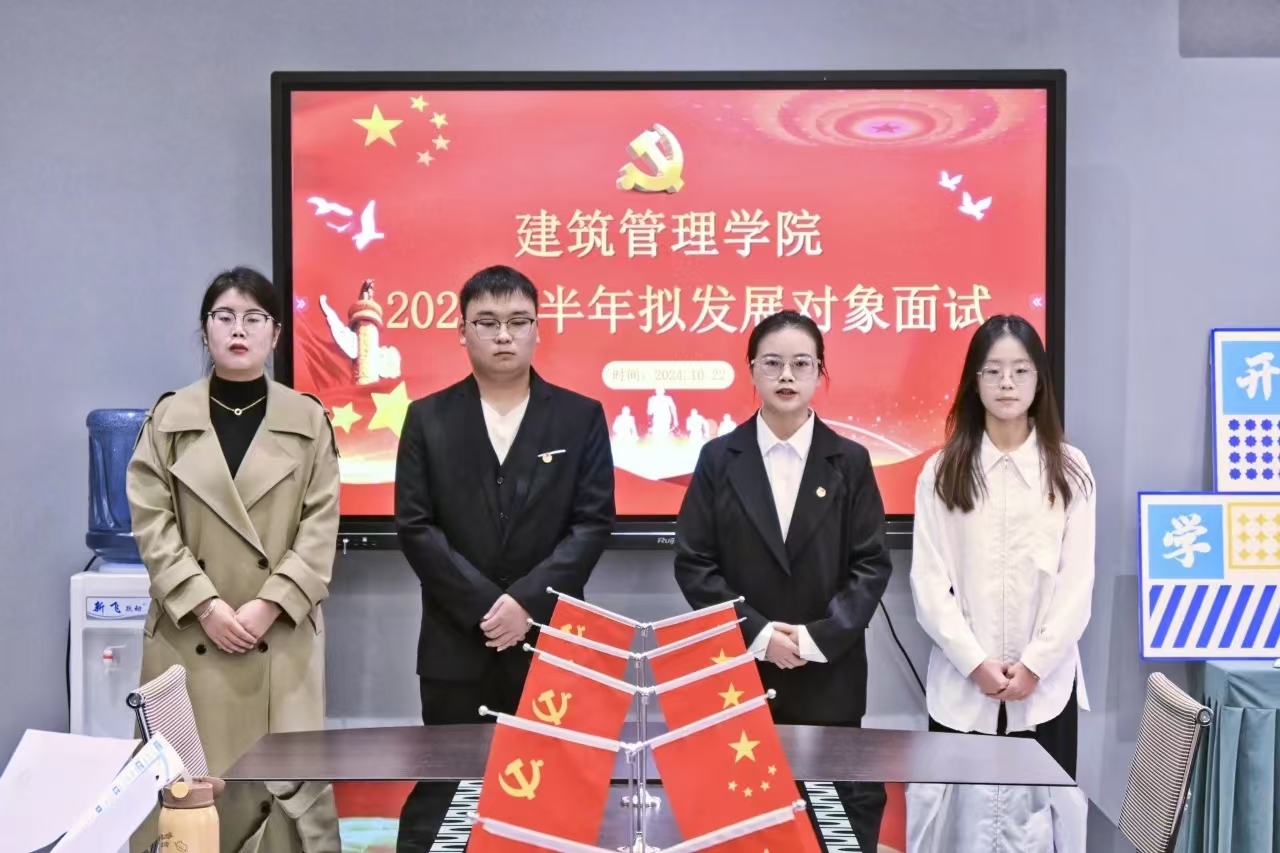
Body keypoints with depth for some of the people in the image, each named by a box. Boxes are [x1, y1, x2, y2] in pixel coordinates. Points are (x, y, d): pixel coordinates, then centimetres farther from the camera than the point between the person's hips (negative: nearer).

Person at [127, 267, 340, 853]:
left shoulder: (308, 419, 3)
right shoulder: (169, 418, 4)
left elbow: (321, 527, 0)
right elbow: (151, 524, 0)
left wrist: (267, 606, -11)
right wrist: (207, 607, -11)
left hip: (280, 636, 0)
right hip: (189, 634, 1)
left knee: (288, 779, -1)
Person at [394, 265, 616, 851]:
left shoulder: (581, 416, 5)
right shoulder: (428, 418, 5)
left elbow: (594, 522, -2)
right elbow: (415, 527, -2)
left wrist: (527, 601, -13)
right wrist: (484, 606, -11)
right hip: (456, 643, 0)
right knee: (442, 796, 4)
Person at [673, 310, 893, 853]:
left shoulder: (850, 461, 4)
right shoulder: (718, 458, 3)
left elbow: (872, 565, 0)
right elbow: (693, 563, -1)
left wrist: (818, 638, -12)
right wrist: (756, 633, -11)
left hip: (828, 675, 0)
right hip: (736, 671, 0)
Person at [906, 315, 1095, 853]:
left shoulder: (1069, 470, 2)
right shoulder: (942, 472, 1)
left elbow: (1077, 582, 0)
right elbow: (929, 583, -2)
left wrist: (1034, 664, -9)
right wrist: (976, 663, -10)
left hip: (1046, 682, 0)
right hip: (962, 682, 0)